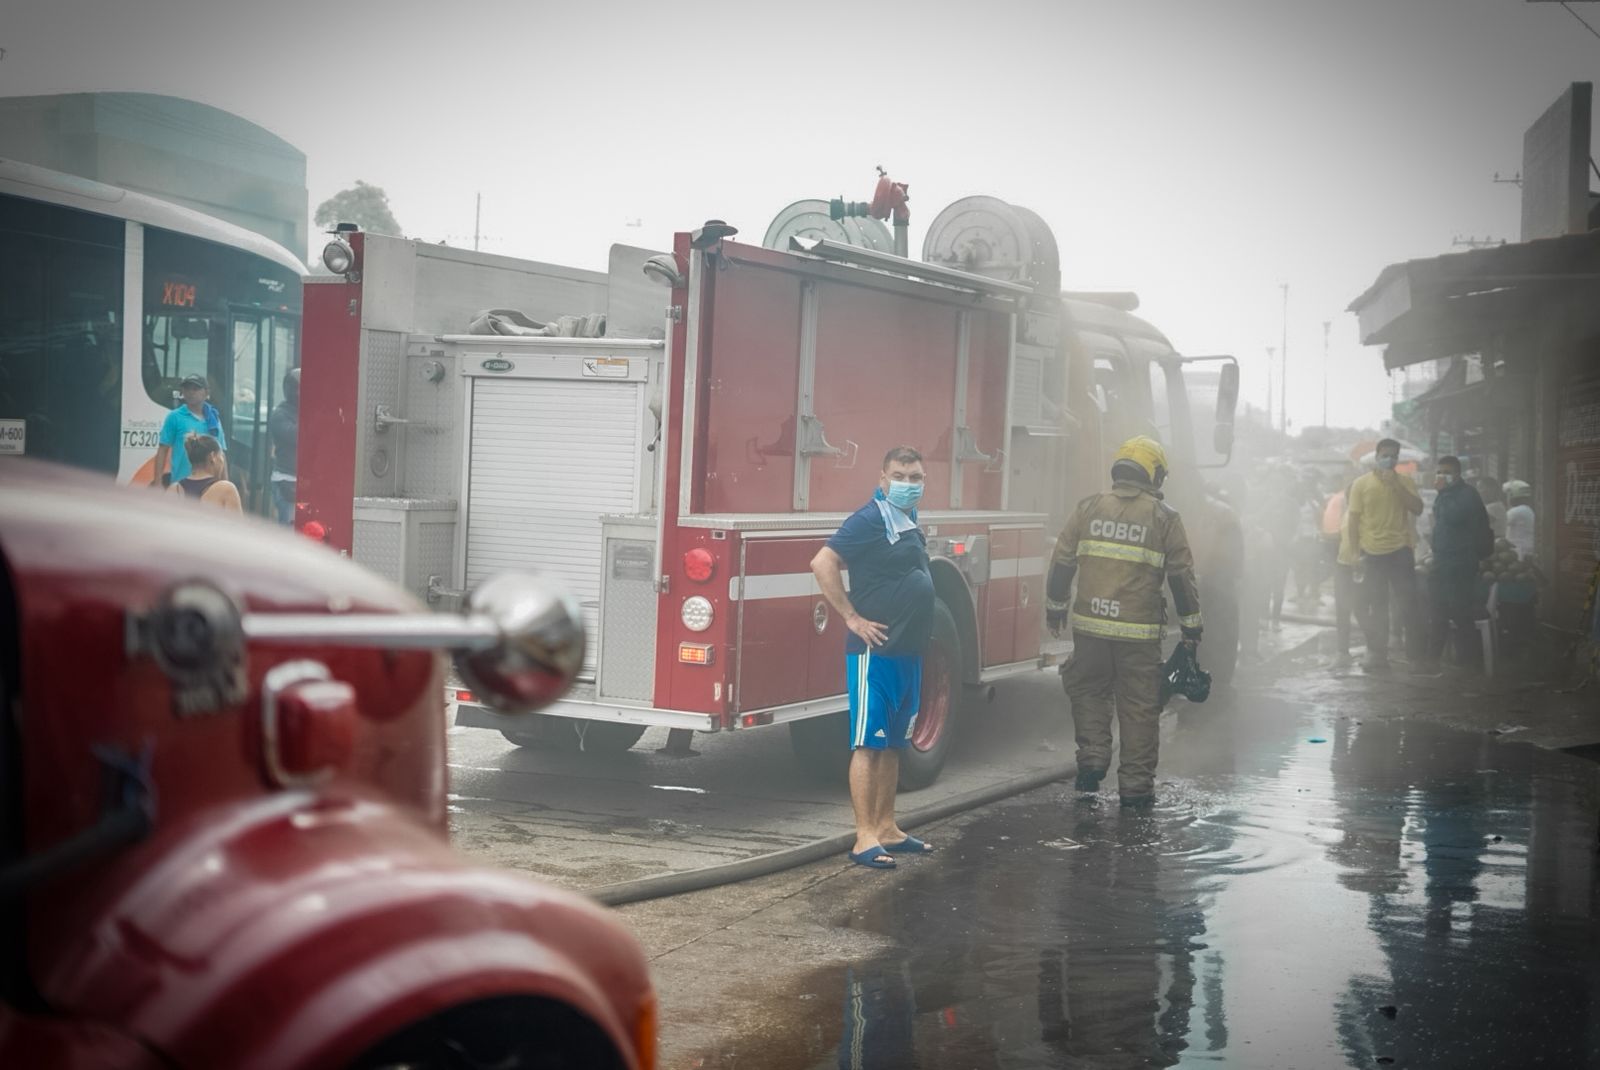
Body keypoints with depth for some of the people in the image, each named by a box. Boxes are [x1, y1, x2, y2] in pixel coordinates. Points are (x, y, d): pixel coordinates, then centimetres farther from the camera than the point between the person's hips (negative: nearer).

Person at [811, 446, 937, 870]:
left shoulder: (910, 524, 15)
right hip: (874, 650, -9)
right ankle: (865, 839, -4)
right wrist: (852, 618, -18)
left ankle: (887, 828, 23)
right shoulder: (870, 519, -12)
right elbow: (823, 564, -21)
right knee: (868, 743, -6)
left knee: (893, 743, 14)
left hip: (908, 651, 9)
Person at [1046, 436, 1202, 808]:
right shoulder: (1164, 518, -1)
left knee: (1088, 691, 22)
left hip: (1090, 624, 2)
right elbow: (1182, 575, 2)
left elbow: (1062, 562, 6)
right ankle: (1136, 784, 10)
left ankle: (1092, 758, 10)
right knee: (1139, 707, 7)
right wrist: (1191, 623, 11)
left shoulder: (1088, 508, 3)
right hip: (1139, 630, -2)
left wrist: (1055, 607, 18)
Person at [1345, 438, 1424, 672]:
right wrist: (1355, 552, -3)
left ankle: (1416, 652, 11)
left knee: (1408, 602, 1)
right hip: (1372, 552, 0)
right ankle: (1377, 654, 14)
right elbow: (1353, 519, 2)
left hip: (1400, 550, 0)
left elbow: (1417, 509, -8)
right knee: (1377, 606, 7)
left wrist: (1396, 484, -15)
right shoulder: (1361, 484, 2)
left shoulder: (1405, 481, 4)